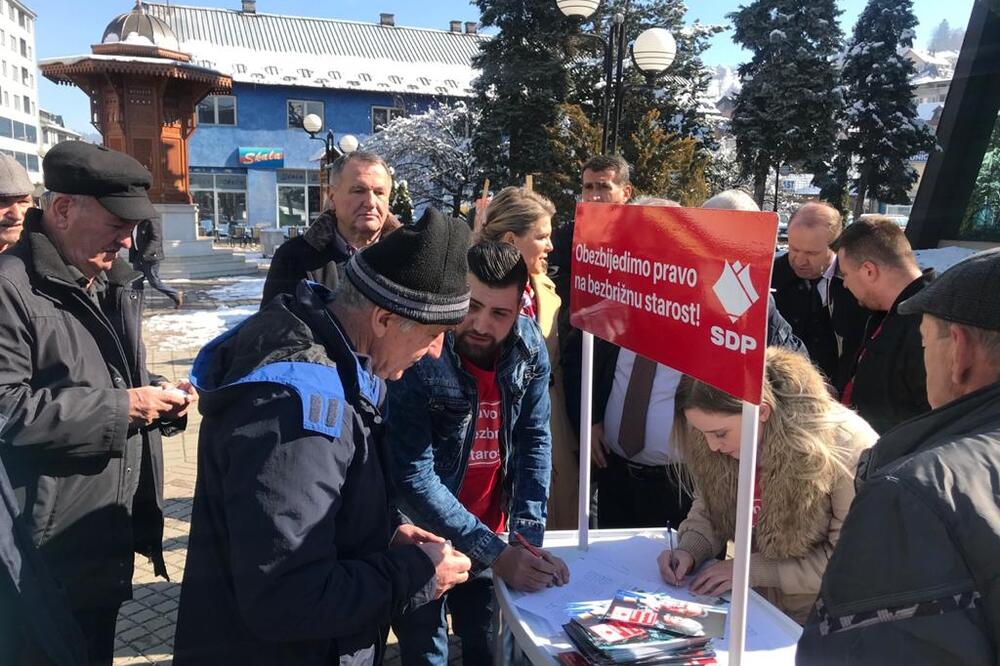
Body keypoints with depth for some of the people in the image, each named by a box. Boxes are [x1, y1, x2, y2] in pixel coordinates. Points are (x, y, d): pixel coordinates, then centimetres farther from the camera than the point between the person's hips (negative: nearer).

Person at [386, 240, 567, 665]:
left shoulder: (529, 347, -10)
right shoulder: (419, 357, -25)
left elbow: (535, 441, -7)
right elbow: (413, 477, -26)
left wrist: (527, 538, -17)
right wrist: (494, 553, -30)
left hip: (490, 532, 4)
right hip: (422, 538, -4)